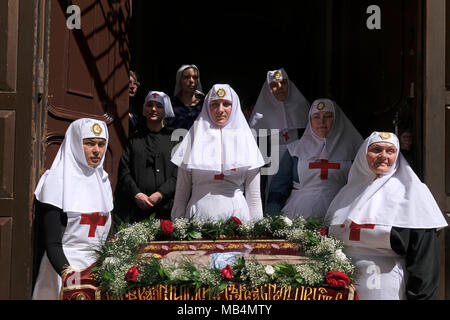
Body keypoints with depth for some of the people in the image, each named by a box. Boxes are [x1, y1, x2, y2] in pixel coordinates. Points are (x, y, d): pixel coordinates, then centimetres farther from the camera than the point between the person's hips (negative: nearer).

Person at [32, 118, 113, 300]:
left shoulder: (102, 180, 10)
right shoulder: (57, 181, -8)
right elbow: (52, 244, -14)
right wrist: (67, 272, -30)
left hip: (99, 265, 5)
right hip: (65, 265, -5)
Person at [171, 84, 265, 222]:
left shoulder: (245, 139, 6)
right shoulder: (194, 138, 5)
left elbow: (254, 196, 6)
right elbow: (181, 192, 5)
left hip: (237, 215, 1)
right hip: (200, 215, 0)